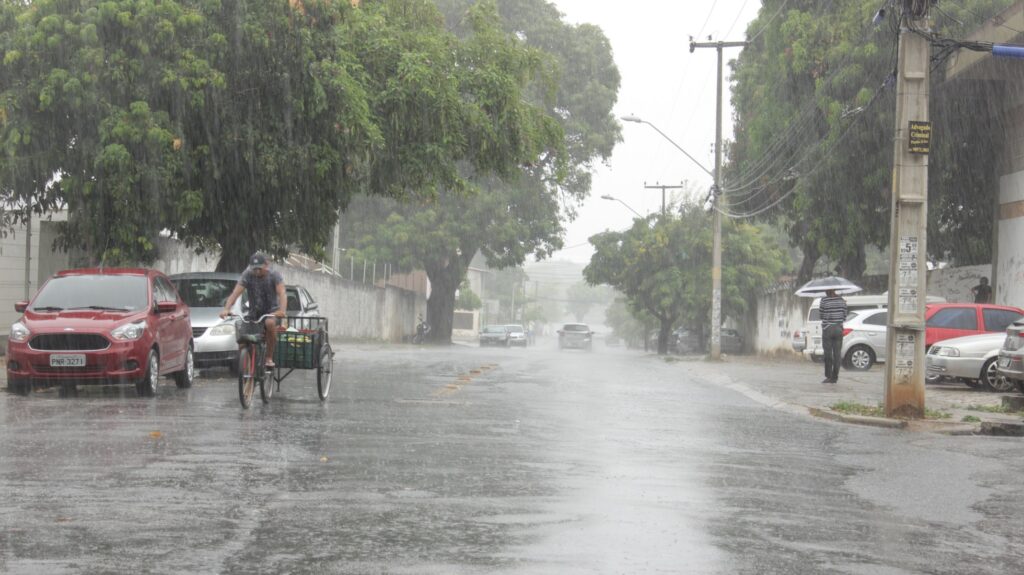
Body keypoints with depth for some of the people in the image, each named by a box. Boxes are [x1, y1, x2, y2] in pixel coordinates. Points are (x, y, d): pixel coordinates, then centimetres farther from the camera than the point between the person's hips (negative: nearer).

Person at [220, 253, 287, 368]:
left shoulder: (274, 275, -12)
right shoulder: (247, 275, -8)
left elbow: (282, 294, -26)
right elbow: (235, 293, -18)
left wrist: (282, 310, -46)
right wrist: (226, 309, -36)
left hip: (272, 311, -3)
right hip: (254, 312, 4)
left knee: (270, 323, -37)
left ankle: (269, 358, -25)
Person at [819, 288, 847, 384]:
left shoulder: (824, 300, -10)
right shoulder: (842, 300, 2)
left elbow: (821, 315, -4)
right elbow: (844, 316, 6)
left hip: (827, 329, -4)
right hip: (838, 329, 4)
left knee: (828, 354, 1)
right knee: (837, 354, 5)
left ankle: (828, 376, 0)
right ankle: (834, 377, 6)